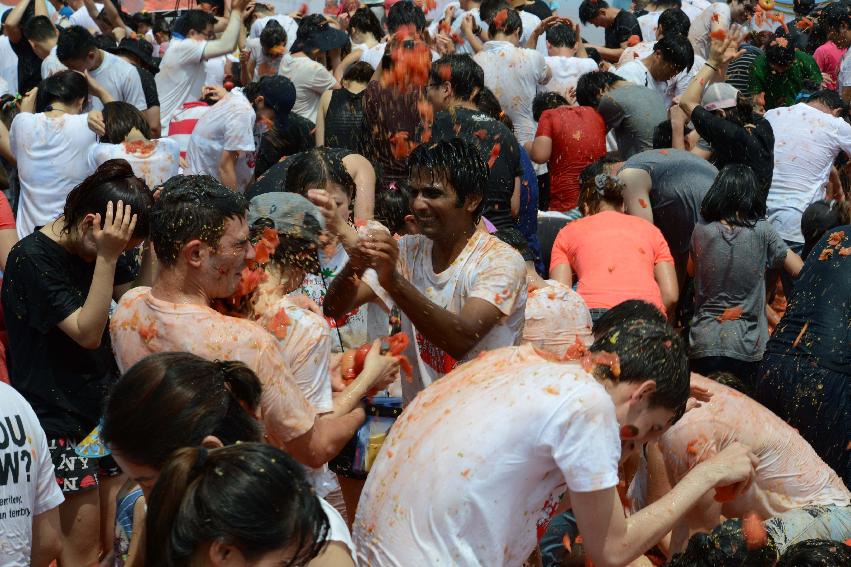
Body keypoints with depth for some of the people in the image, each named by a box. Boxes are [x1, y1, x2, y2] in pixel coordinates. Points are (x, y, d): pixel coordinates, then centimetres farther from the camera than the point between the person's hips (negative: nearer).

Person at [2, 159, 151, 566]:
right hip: (57, 417, -7)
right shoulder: (33, 258, -17)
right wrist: (106, 257, -27)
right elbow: (88, 332, -21)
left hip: (104, 403, 7)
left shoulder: (96, 249, 6)